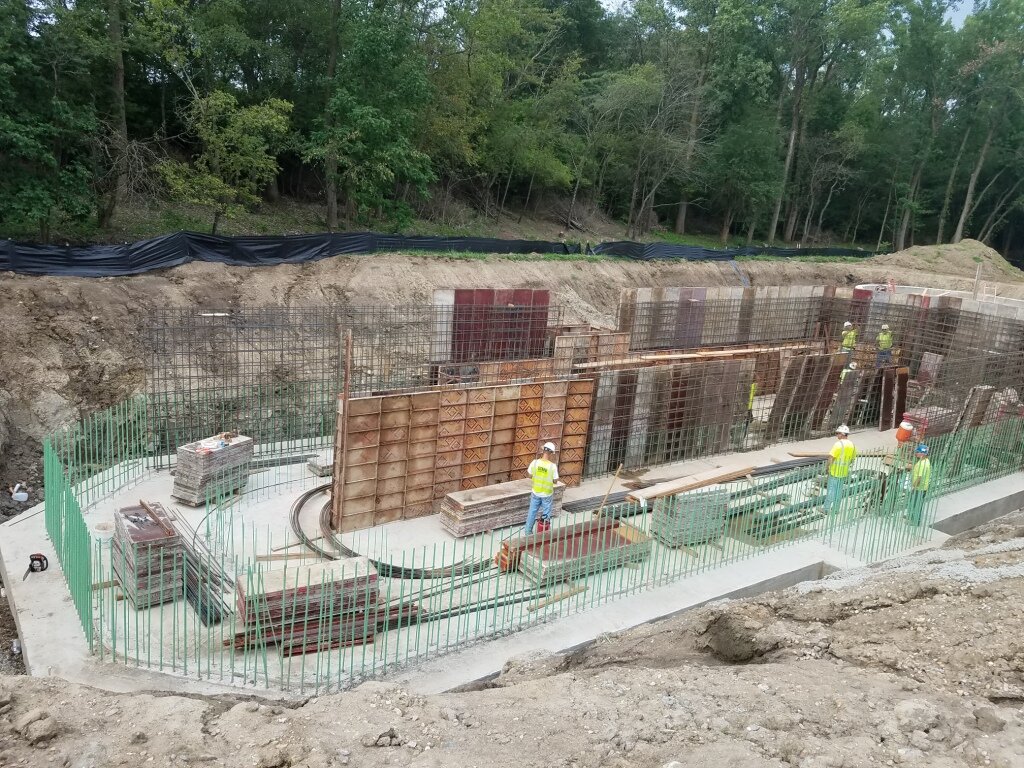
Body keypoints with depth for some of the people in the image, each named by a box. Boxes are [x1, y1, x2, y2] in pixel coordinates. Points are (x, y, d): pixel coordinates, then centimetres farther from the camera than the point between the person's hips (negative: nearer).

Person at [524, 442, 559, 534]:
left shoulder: (535, 462, -16)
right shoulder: (553, 466, -22)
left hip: (536, 492, 2)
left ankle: (528, 531, 30)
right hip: (547, 494, -2)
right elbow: (555, 481, -12)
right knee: (546, 514, 16)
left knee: (532, 512, 19)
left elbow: (529, 473, -1)